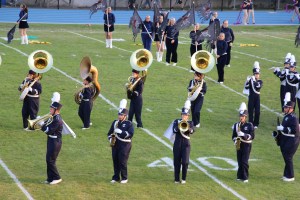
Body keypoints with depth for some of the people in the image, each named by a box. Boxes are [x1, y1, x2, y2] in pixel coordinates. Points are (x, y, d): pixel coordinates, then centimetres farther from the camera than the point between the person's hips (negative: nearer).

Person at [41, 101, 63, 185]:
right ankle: (50, 178, 20)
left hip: (55, 142, -10)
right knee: (49, 160, 13)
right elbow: (49, 127, 12)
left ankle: (57, 178, 5)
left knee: (50, 160, -5)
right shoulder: (54, 117, 10)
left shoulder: (57, 120, -22)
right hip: (51, 141, 10)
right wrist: (44, 123, -4)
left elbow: (49, 131, -24)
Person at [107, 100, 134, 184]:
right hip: (115, 144, 5)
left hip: (125, 145, -5)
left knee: (122, 161, -6)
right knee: (115, 161, 6)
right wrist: (110, 139, -2)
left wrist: (120, 131, -22)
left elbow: (130, 134, -16)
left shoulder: (129, 124, -5)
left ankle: (124, 178, 6)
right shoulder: (115, 122, 11)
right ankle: (116, 177, 17)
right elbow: (110, 133, 18)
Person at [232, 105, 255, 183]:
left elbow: (252, 136, -9)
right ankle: (240, 176, 17)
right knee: (240, 161, 5)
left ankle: (245, 177, -3)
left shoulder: (249, 125, -5)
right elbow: (233, 136, 13)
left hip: (246, 145, -4)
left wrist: (243, 134, -22)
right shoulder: (236, 125, 6)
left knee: (244, 161, -9)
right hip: (239, 145, 4)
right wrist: (235, 140, -8)